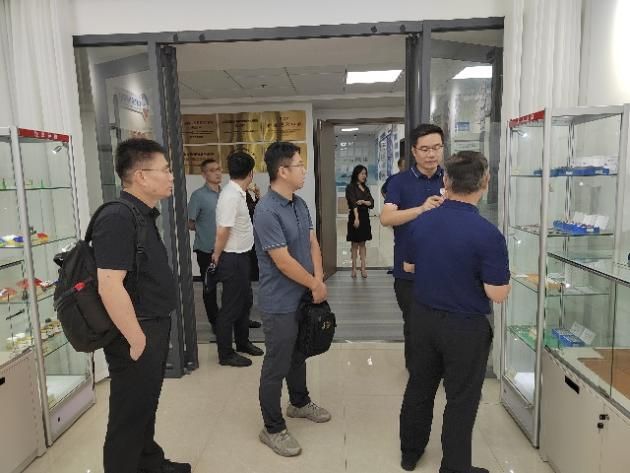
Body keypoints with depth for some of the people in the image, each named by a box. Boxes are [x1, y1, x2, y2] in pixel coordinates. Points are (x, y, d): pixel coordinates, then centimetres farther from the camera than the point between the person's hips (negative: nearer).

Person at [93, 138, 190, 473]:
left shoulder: (143, 215, 9)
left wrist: (154, 333, 18)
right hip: (138, 334, -10)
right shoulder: (117, 218, -22)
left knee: (146, 406, 24)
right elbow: (110, 286, -28)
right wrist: (137, 340, -22)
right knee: (129, 416, 8)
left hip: (155, 328, 10)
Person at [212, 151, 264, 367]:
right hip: (232, 259, -10)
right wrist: (217, 257, -10)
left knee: (245, 301, 21)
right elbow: (222, 232, -23)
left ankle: (243, 342, 38)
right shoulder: (231, 196, -23)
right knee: (231, 307, 3)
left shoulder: (238, 194, 7)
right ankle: (225, 354, 18)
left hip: (241, 256, 10)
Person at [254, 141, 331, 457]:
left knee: (298, 355, 25)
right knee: (277, 365, 5)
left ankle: (299, 403, 46)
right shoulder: (267, 212, -23)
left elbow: (312, 243, 7)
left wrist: (318, 279, -7)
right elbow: (283, 261, -24)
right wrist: (315, 285, -12)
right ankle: (272, 429, 23)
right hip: (280, 303, -8)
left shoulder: (300, 204, 5)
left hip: (302, 297, 9)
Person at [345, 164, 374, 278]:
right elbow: (353, 203, -18)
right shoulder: (350, 187, -5)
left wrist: (363, 202, -15)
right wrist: (356, 217, -29)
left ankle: (363, 268, 8)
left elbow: (372, 203, 6)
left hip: (365, 217, 5)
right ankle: (354, 268, 6)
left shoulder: (366, 188, 14)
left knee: (362, 243, 6)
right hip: (354, 216, -5)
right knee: (355, 243, 0)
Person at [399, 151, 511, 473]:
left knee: (419, 388, 21)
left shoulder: (421, 223, -6)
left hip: (423, 318, 5)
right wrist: (485, 267, -1)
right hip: (465, 326, -5)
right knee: (461, 400, 12)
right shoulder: (488, 234, -22)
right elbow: (497, 294, -19)